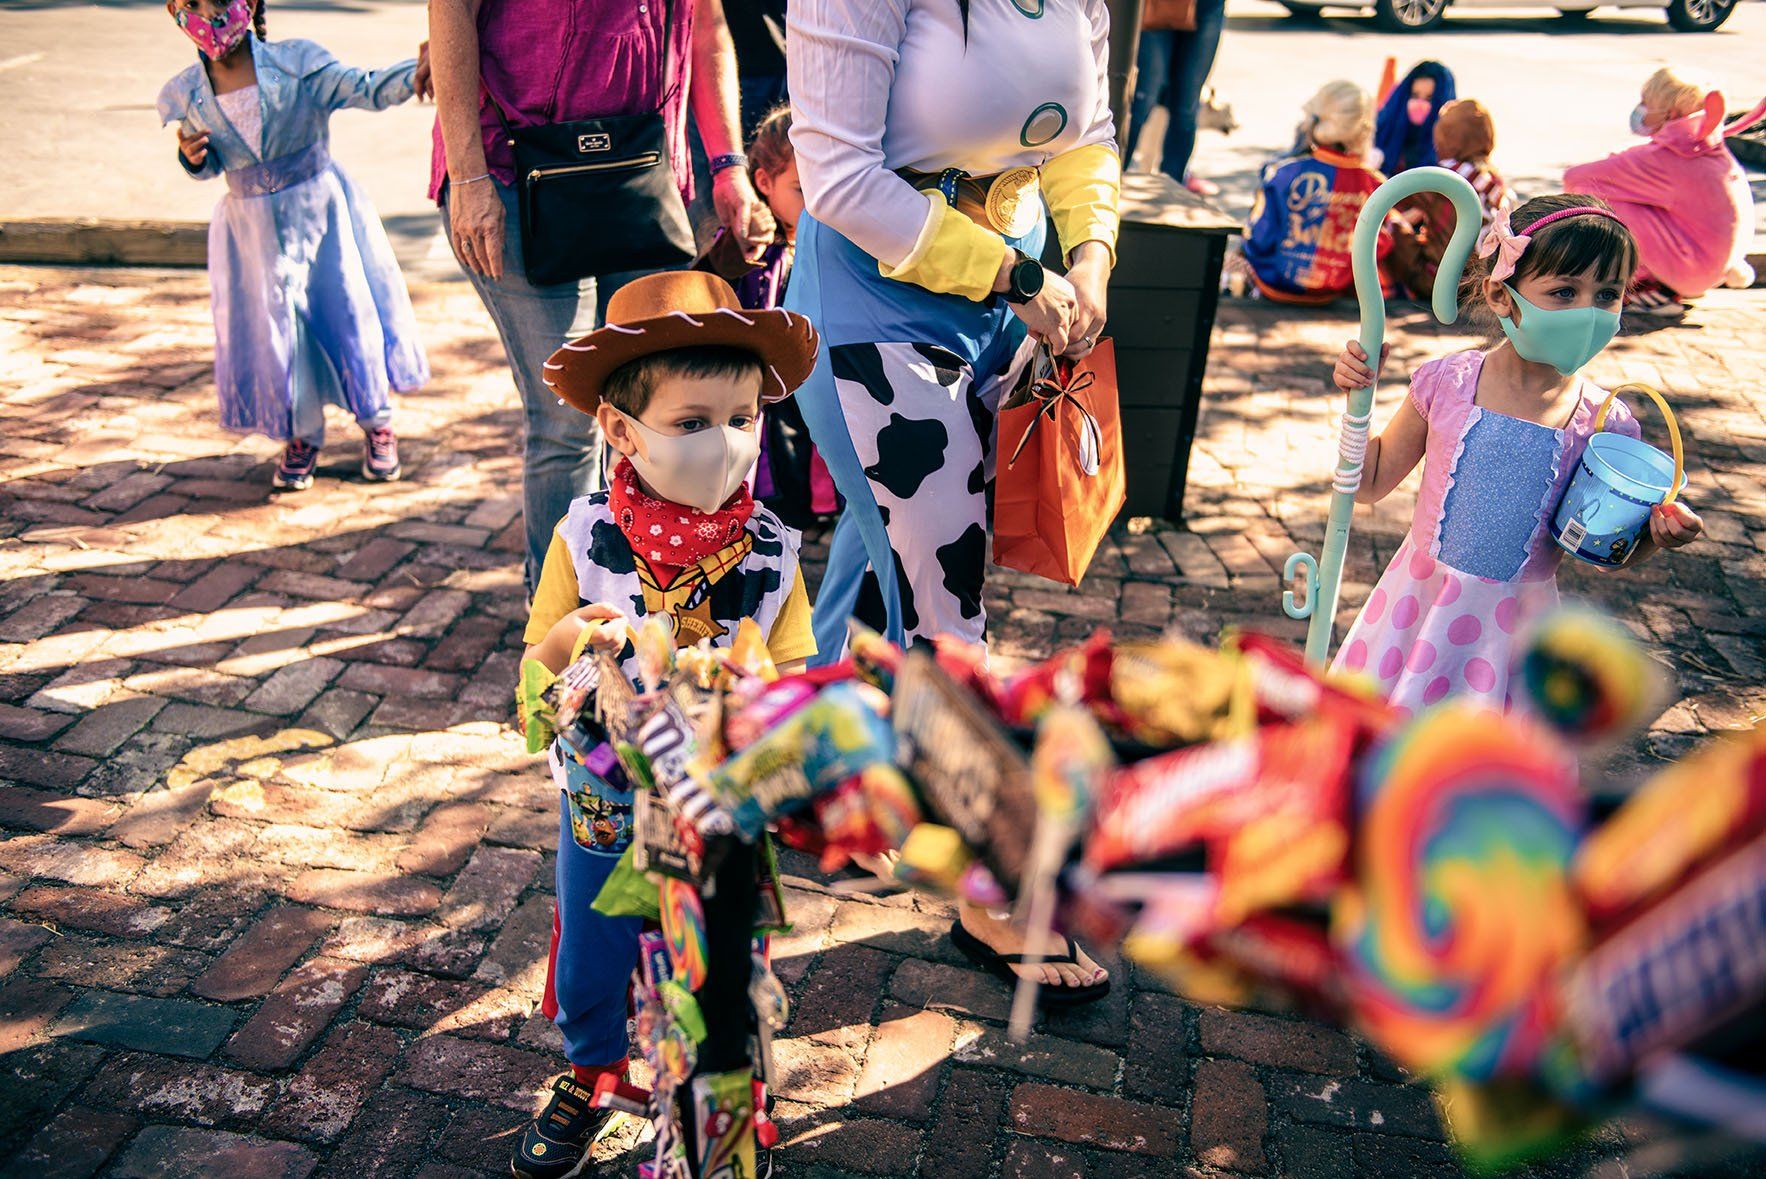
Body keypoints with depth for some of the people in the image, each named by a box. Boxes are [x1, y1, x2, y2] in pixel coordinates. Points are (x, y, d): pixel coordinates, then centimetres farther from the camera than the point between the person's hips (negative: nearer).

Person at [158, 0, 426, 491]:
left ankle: (377, 423, 30)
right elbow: (212, 165, 8)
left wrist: (419, 68, -38)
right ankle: (301, 437, 30)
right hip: (253, 232, 2)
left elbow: (368, 89, -20)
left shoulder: (296, 64, -13)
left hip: (322, 213, -2)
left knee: (350, 311, 6)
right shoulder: (184, 97, -5)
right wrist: (192, 157, -15)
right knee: (273, 334, 7)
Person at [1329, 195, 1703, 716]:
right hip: (1421, 599, 0)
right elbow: (1370, 482, 1)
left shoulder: (1605, 422, -9)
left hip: (1514, 625, 0)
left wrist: (1654, 537, -17)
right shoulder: (1448, 383, -10)